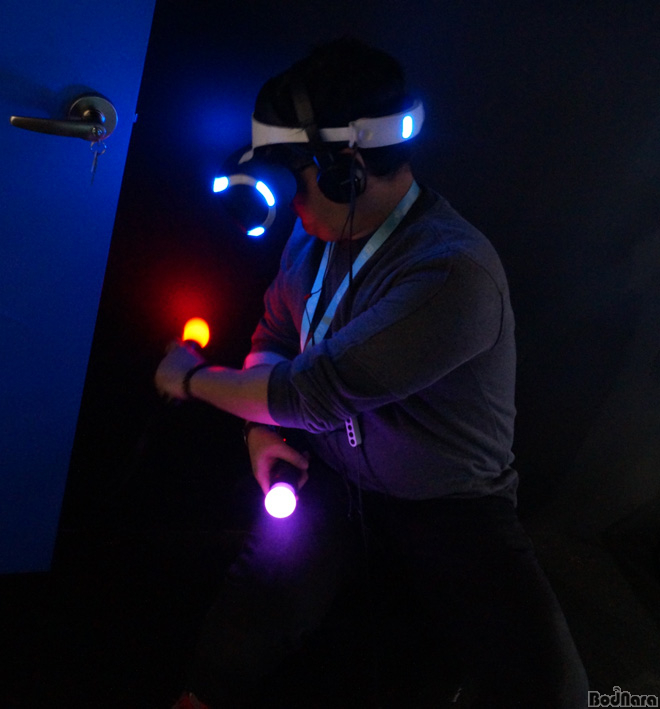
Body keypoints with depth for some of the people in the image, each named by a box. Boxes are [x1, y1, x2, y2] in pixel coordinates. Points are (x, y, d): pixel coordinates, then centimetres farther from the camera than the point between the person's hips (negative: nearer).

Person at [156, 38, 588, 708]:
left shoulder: (454, 273, -27)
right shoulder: (316, 231, -1)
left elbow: (313, 392, -25)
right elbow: (273, 336, 13)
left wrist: (193, 378, -9)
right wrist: (261, 425, -6)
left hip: (448, 504, -3)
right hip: (329, 478, 4)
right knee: (231, 652, -16)